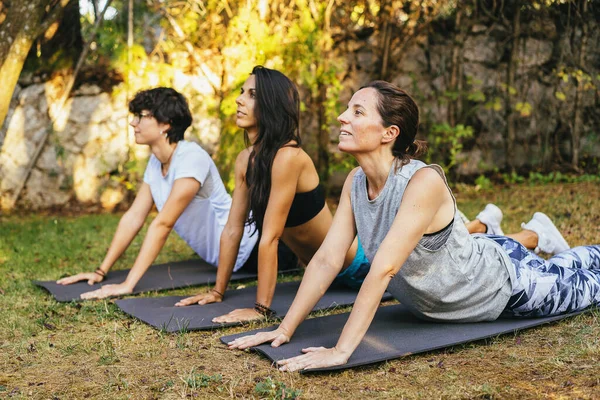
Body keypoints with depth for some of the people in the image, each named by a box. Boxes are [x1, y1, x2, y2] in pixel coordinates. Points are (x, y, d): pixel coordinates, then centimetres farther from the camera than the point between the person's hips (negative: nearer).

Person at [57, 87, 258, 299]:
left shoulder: (191, 159, -28)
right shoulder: (155, 162, -1)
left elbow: (162, 224, -33)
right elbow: (133, 217, 0)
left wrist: (128, 285, -34)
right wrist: (101, 271, -4)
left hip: (247, 246, -8)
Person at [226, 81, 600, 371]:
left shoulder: (424, 181, -42)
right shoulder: (355, 181, -20)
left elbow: (383, 269, -48)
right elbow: (327, 259, -21)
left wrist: (341, 351, -50)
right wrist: (284, 330, -25)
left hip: (505, 282, -5)